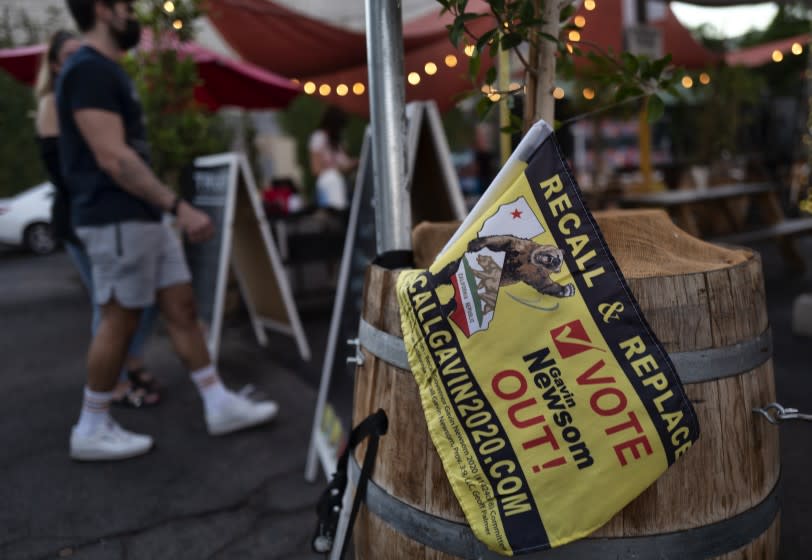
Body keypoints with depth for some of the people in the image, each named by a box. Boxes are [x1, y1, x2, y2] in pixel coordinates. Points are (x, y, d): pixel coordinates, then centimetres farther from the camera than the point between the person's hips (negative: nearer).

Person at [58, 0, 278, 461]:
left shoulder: (108, 71, 19)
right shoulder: (90, 70, -13)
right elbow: (112, 158, -22)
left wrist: (168, 208, 22)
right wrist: (179, 206, -24)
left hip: (143, 216, 10)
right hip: (117, 219, -10)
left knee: (182, 306, 9)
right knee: (120, 319, -2)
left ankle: (221, 406, 16)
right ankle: (92, 430, 14)